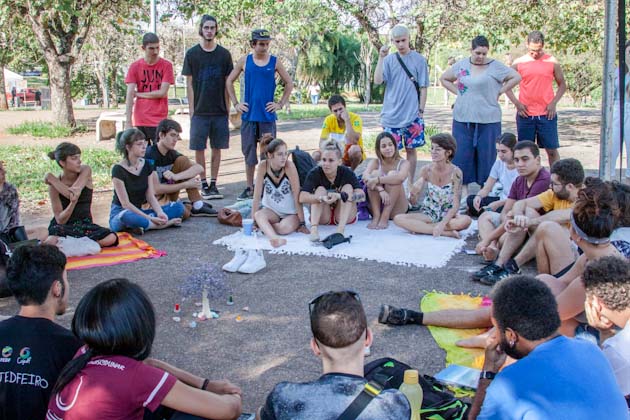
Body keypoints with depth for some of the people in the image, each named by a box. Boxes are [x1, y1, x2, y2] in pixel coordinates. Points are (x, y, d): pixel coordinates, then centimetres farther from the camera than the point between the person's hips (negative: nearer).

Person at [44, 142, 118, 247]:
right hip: (64, 226, -2)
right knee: (52, 242, -37)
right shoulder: (54, 186, -8)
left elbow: (72, 193, -22)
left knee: (111, 238, -27)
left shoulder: (85, 170, -6)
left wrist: (51, 178, -13)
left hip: (85, 224, 2)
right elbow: (60, 220, -12)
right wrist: (73, 202, -30)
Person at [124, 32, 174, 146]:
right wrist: (128, 122, -11)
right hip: (139, 121, 1)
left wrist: (139, 94, -1)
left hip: (159, 121, -1)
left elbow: (163, 93, -6)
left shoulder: (166, 65, 0)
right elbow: (129, 95, -3)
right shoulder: (135, 67, 3)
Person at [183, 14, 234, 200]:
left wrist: (228, 108, 4)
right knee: (199, 148, 1)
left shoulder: (224, 54, 6)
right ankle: (204, 184, 12)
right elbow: (189, 83, 3)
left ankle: (213, 183, 14)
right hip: (200, 112, -1)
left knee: (217, 148, 5)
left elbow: (228, 83, 8)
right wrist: (191, 109, -2)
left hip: (219, 111, 1)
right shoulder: (192, 54, 3)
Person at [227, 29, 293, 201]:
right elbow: (229, 81, 11)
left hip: (268, 115, -1)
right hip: (249, 114, 1)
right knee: (248, 152, 7)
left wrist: (280, 104, 1)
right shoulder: (245, 61, 3)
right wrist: (236, 103, 5)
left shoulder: (274, 62, 1)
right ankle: (249, 188, 17)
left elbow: (289, 83, 8)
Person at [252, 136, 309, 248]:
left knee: (285, 228, -32)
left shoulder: (289, 166, -21)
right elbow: (257, 196, -12)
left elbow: (297, 196, -20)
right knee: (259, 216, -31)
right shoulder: (263, 167, -15)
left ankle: (265, 227, -8)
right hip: (271, 210, 2)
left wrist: (302, 224, -19)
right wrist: (254, 221, -13)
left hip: (291, 212, -1)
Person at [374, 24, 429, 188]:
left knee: (411, 149, 7)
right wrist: (381, 58, -13)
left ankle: (410, 183, 19)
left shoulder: (419, 60, 2)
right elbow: (377, 80, -9)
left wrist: (421, 110, -2)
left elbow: (423, 88, 3)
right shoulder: (389, 60, 4)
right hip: (391, 114, 1)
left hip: (412, 115, -1)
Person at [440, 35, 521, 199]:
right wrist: (458, 92, 9)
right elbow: (444, 78, 20)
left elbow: (516, 77, -4)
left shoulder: (494, 66, -3)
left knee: (487, 154, 1)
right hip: (463, 118, 3)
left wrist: (499, 92, -5)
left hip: (487, 119, -3)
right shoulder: (461, 65, 8)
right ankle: (464, 187, 10)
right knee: (462, 153, 1)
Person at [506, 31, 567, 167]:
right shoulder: (519, 63, 3)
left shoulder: (552, 62, 3)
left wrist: (554, 102, -6)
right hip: (525, 115, 1)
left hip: (547, 114, 0)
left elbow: (562, 85, 9)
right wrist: (516, 103, -4)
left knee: (552, 150, 2)